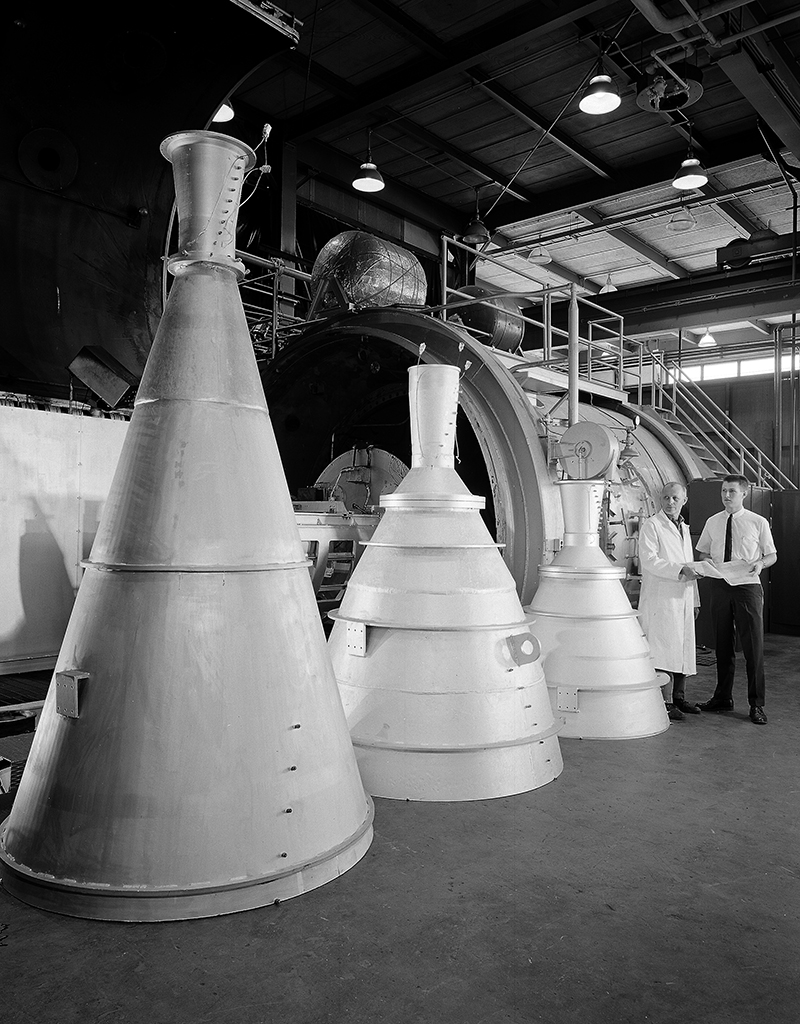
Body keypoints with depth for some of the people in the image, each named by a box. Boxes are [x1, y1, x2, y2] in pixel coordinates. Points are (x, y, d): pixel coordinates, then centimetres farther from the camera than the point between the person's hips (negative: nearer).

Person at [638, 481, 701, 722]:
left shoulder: (684, 529, 20)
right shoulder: (651, 526, -4)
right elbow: (649, 560, -15)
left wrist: (695, 600, 21)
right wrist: (680, 570, -21)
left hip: (683, 599, 8)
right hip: (661, 599, -7)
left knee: (683, 649, 10)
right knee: (664, 651, -9)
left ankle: (679, 697, 20)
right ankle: (666, 703, -4)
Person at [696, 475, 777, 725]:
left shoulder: (758, 523, 0)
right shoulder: (712, 523, 9)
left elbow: (772, 555, 7)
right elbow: (702, 552, 19)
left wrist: (760, 563, -14)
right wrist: (707, 562, -4)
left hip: (747, 585, -3)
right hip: (720, 586, 3)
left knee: (754, 646, -2)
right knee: (722, 645, 11)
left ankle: (757, 704, 9)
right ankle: (723, 698, 23)